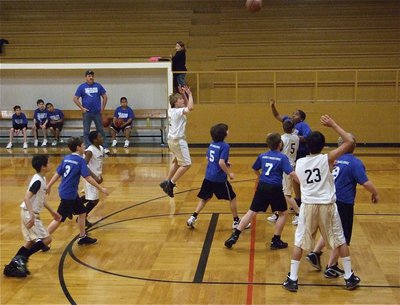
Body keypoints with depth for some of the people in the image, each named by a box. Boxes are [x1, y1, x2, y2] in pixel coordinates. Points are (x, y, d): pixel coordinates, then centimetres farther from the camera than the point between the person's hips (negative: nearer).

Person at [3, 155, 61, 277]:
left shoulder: (42, 179, 10)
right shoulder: (38, 181, -20)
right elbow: (27, 198, -27)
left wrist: (52, 211, 25)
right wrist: (32, 215, -35)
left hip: (29, 213, 10)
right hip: (29, 214, -10)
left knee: (30, 242, 16)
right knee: (46, 239, -9)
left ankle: (13, 266, 19)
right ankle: (22, 259, -8)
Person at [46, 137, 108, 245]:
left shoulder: (66, 158, 6)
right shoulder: (80, 160, -16)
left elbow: (58, 173, 9)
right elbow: (88, 177, -18)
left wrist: (49, 186, 18)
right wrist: (101, 188, -13)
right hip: (68, 194, -8)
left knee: (82, 212, 18)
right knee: (59, 219, 0)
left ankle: (83, 237, 28)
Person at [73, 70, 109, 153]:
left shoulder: (98, 86, 4)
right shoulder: (81, 87, 1)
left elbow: (105, 97, 8)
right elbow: (75, 99, 2)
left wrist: (103, 107, 1)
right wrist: (82, 108, -6)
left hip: (97, 112, 0)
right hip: (87, 112, 0)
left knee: (101, 130, 4)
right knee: (86, 131, 5)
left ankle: (105, 147, 7)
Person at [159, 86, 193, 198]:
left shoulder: (172, 110, 8)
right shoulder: (178, 111, -18)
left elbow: (186, 106, 23)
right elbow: (190, 108, -36)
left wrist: (184, 94, 11)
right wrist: (189, 94, -24)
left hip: (172, 139, 10)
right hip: (178, 140, -10)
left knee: (176, 161, 26)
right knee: (186, 164, -7)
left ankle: (167, 182, 31)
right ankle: (171, 183, -8)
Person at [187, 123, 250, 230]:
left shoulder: (212, 144, 7)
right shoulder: (225, 146, -15)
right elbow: (221, 163, -23)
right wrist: (229, 173, -11)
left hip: (208, 177, 7)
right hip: (219, 178, -7)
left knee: (205, 198, 19)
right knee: (232, 198, 10)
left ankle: (193, 218, 11)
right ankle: (236, 221, 18)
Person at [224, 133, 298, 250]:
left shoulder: (262, 156, 10)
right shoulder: (282, 157, -5)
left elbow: (255, 169, 26)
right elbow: (291, 173, -14)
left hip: (262, 187, 4)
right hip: (275, 188, -4)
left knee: (251, 212, 9)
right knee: (283, 213, 15)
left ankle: (234, 236, 3)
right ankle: (276, 241, 14)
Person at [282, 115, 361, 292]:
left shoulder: (299, 163, 1)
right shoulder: (327, 159, -9)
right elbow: (350, 142, -7)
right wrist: (333, 125, -4)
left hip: (308, 205, 1)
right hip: (327, 205, -1)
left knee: (299, 242, 10)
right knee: (340, 240, 15)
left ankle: (292, 279, 9)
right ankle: (349, 277, 22)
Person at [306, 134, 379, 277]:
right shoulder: (355, 163, -14)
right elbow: (366, 183, -19)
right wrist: (375, 194, -1)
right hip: (343, 204, -6)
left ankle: (315, 253, 18)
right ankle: (331, 267, 14)